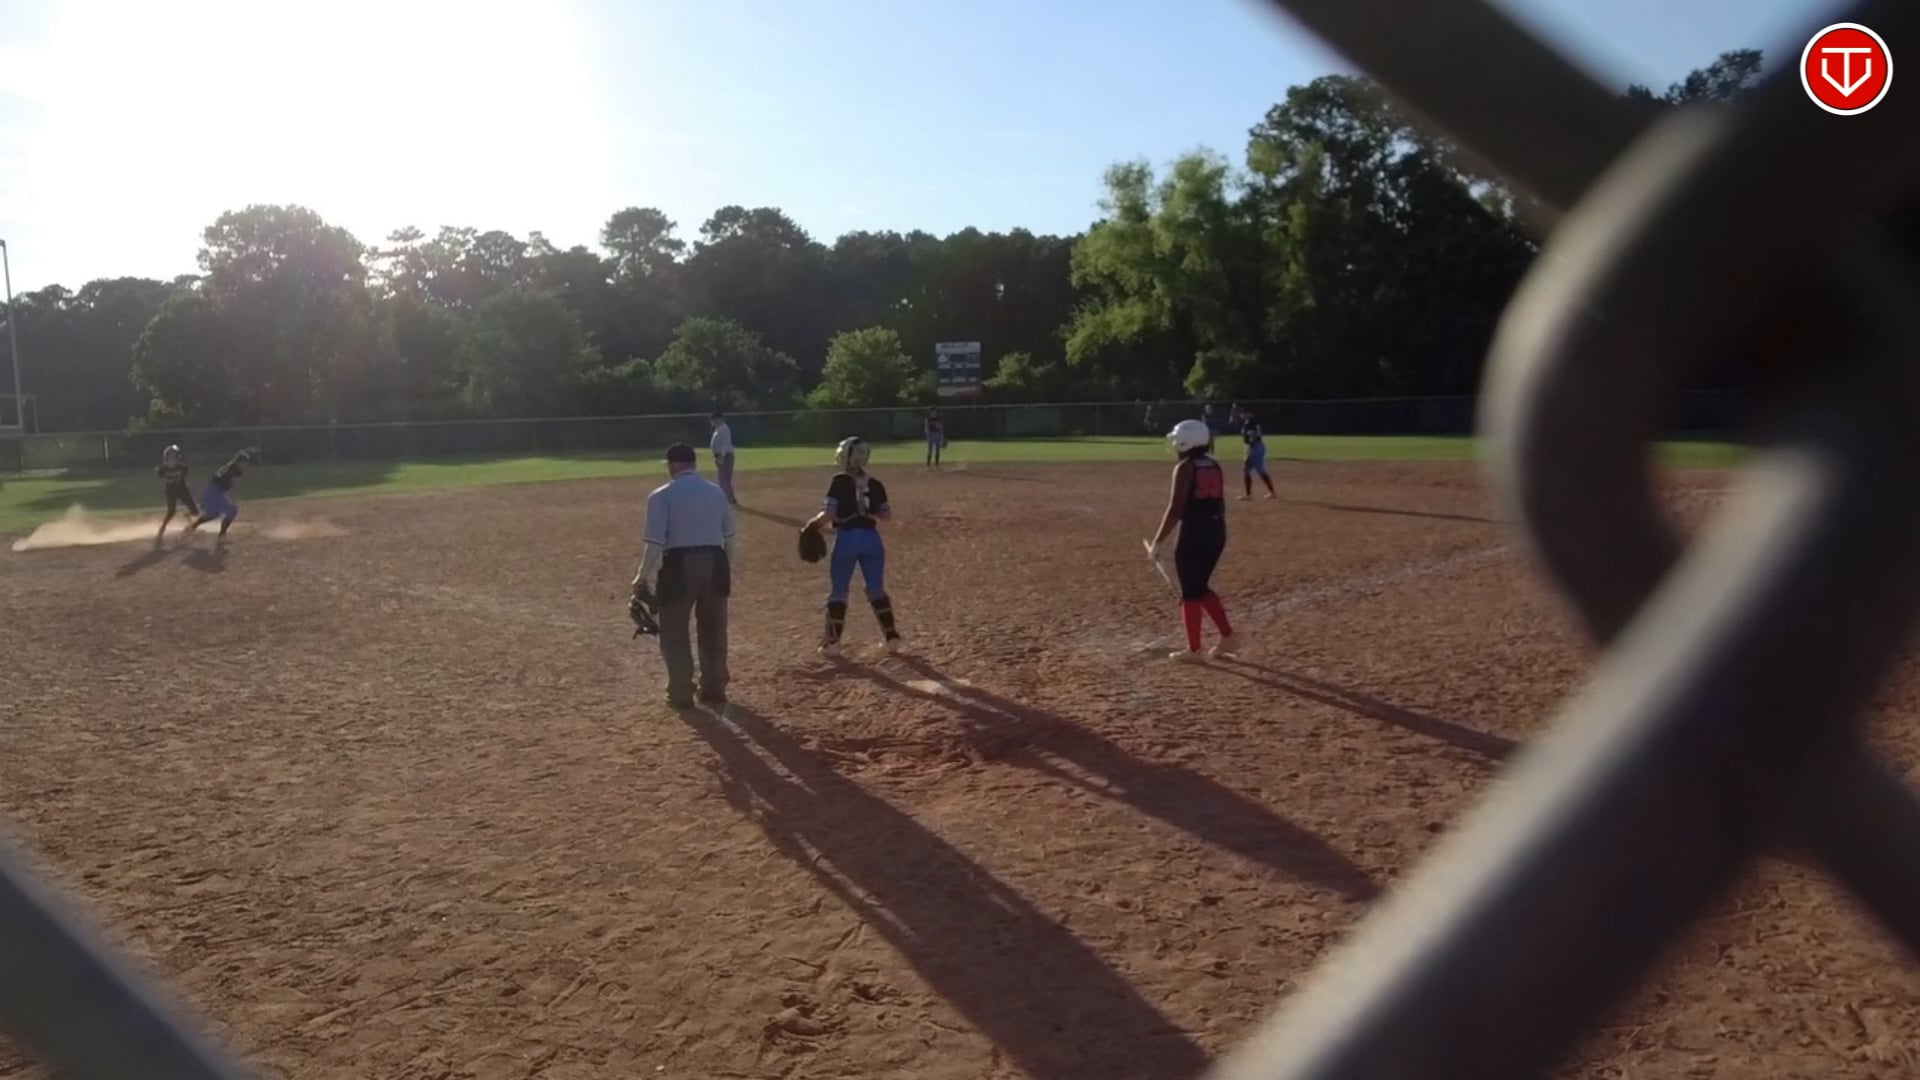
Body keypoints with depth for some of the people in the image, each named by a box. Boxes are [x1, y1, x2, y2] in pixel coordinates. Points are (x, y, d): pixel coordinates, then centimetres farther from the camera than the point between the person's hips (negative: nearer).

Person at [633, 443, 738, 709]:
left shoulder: (662, 496, -6)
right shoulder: (717, 491, 9)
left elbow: (655, 542, -12)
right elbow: (729, 537, 12)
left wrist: (643, 576, -4)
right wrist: (728, 569, 23)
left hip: (680, 564, -4)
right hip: (714, 562, 4)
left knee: (675, 631, 9)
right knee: (713, 630, 15)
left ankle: (681, 693, 13)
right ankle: (714, 689, 23)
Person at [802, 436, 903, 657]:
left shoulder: (839, 481, -9)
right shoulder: (875, 484, 4)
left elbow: (829, 514, -16)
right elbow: (887, 516, 6)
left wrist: (813, 523, 2)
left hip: (846, 539, -4)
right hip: (871, 539, 4)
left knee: (838, 591, 8)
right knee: (877, 589, 16)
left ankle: (832, 642, 11)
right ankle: (892, 637, 17)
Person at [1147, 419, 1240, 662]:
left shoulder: (1185, 468, -13)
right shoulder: (1214, 466, 11)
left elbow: (1175, 510, -16)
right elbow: (1220, 504, 14)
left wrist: (1158, 541, -12)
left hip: (1194, 532, -8)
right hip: (1217, 530, 8)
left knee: (1190, 591, 3)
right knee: (1201, 587, 21)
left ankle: (1194, 649, 10)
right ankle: (1228, 637, 20)